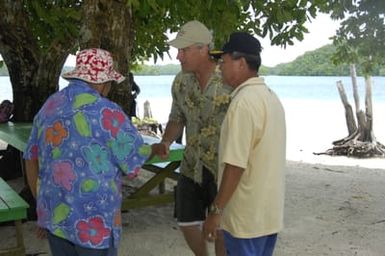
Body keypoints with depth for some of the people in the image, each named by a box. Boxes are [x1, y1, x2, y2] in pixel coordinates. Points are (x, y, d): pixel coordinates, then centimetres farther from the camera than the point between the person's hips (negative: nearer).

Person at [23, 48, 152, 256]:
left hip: (54, 215, 7)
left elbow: (31, 159, 12)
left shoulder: (49, 106, 6)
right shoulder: (107, 113, -15)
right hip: (94, 221, -6)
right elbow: (135, 167, -10)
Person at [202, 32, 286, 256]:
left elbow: (235, 165, -24)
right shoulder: (271, 96, 8)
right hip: (270, 212, 8)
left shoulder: (244, 102, -20)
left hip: (247, 216, -8)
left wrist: (216, 211, -16)